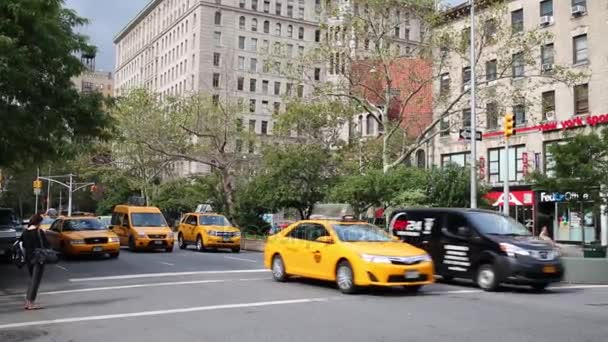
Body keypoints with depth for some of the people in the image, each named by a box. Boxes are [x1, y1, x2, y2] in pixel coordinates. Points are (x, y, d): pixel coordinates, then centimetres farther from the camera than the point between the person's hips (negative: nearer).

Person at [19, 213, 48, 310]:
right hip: (38, 258, -6)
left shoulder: (25, 232, 4)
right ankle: (30, 303, -3)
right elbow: (46, 245, -13)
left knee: (32, 280, 18)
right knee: (35, 281, -1)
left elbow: (22, 245, 7)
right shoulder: (39, 232, -14)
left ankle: (27, 302, 16)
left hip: (28, 258, 6)